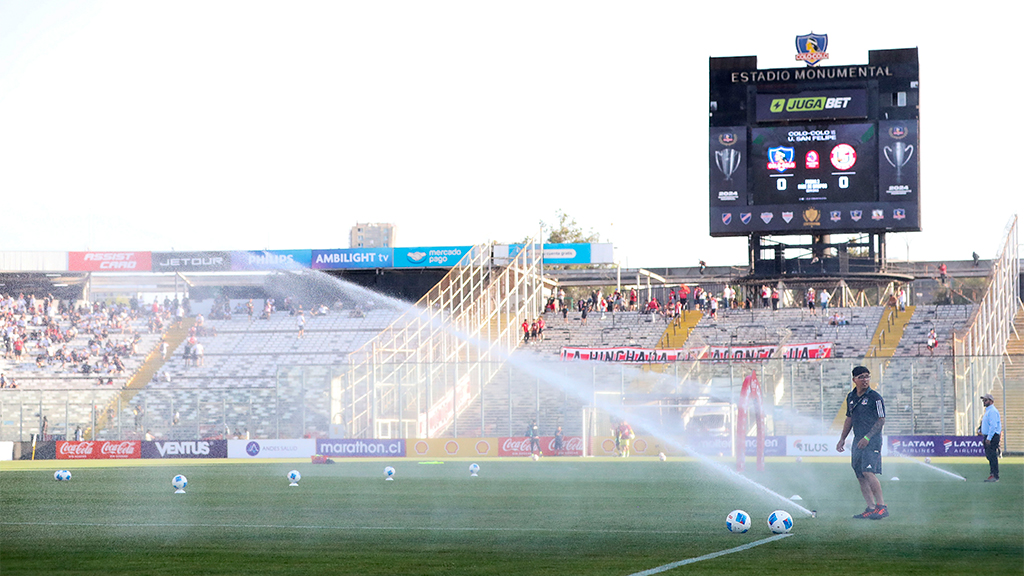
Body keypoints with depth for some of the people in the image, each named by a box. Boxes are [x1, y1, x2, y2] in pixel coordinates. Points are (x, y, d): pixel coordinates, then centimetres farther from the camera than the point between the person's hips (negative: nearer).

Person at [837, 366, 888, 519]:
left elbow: (881, 420, -9)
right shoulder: (851, 397, 14)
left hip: (872, 440, -7)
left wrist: (867, 438, -17)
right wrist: (842, 439, 21)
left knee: (868, 472, -19)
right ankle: (871, 508, 7)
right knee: (860, 476, 4)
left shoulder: (875, 397, -7)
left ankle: (881, 505, -14)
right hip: (858, 440, 7)